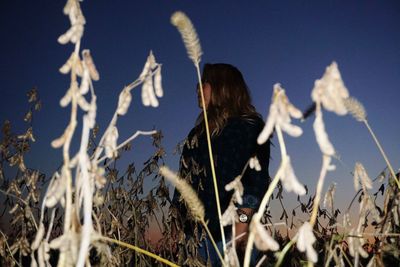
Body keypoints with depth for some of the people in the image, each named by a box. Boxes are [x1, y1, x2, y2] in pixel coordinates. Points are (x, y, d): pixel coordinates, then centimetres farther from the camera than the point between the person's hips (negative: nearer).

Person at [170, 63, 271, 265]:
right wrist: (179, 223, 14)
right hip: (197, 229, 7)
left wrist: (243, 219, -21)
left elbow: (258, 179, -11)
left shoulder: (248, 126, -2)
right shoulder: (200, 131, 20)